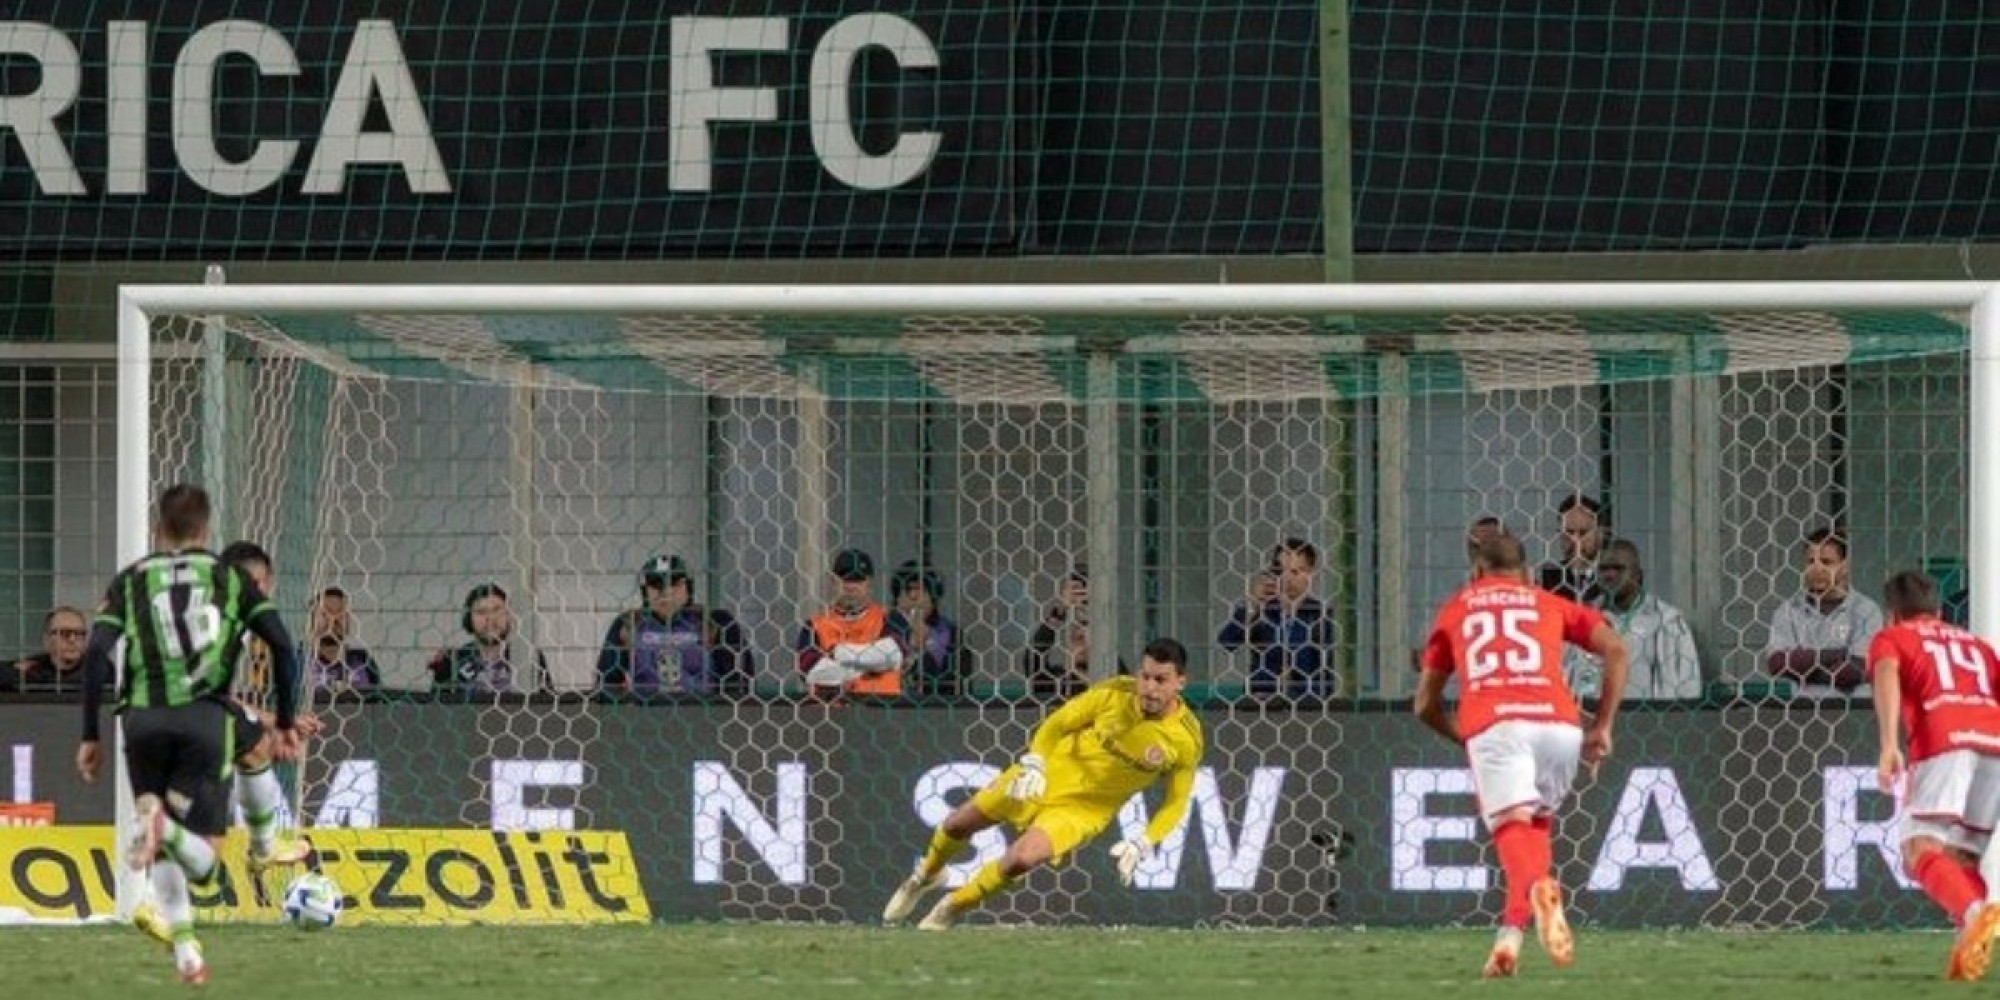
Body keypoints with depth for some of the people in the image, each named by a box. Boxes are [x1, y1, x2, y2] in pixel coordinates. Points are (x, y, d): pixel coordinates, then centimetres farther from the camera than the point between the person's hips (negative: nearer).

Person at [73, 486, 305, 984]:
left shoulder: (130, 581, 14)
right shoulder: (230, 578, 15)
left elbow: (97, 654, 2)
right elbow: (281, 645, 5)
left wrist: (89, 737, 5)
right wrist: (286, 723, 12)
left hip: (144, 719, 1)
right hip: (206, 718, -1)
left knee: (163, 852, 19)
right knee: (202, 860, -1)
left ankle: (185, 949, 6)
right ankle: (164, 828, -33)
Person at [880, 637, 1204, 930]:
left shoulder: (1187, 739, -19)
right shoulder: (1114, 693, -19)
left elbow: (1175, 804, -5)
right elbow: (1056, 724, -5)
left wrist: (1142, 846, -17)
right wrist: (1033, 764, -20)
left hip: (1085, 808, -2)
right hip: (1048, 776, 2)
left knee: (1022, 859, -25)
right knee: (958, 824, 11)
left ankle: (954, 906, 4)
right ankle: (926, 875, 46)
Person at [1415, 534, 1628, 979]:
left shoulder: (1455, 609, 29)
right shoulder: (1549, 604, 28)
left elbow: (1426, 705, 30)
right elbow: (1614, 648, 12)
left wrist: (1464, 737, 46)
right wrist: (1602, 726, 16)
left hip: (1491, 724, -2)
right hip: (1558, 722, 2)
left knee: (1513, 827, -17)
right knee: (1537, 823, 22)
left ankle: (1539, 887, -51)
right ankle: (1511, 933, 8)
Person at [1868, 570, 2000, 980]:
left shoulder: (1890, 638, 23)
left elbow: (1887, 675, 0)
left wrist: (1888, 744, -13)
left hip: (1944, 739, -5)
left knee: (1921, 852, -15)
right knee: (1961, 856, 15)